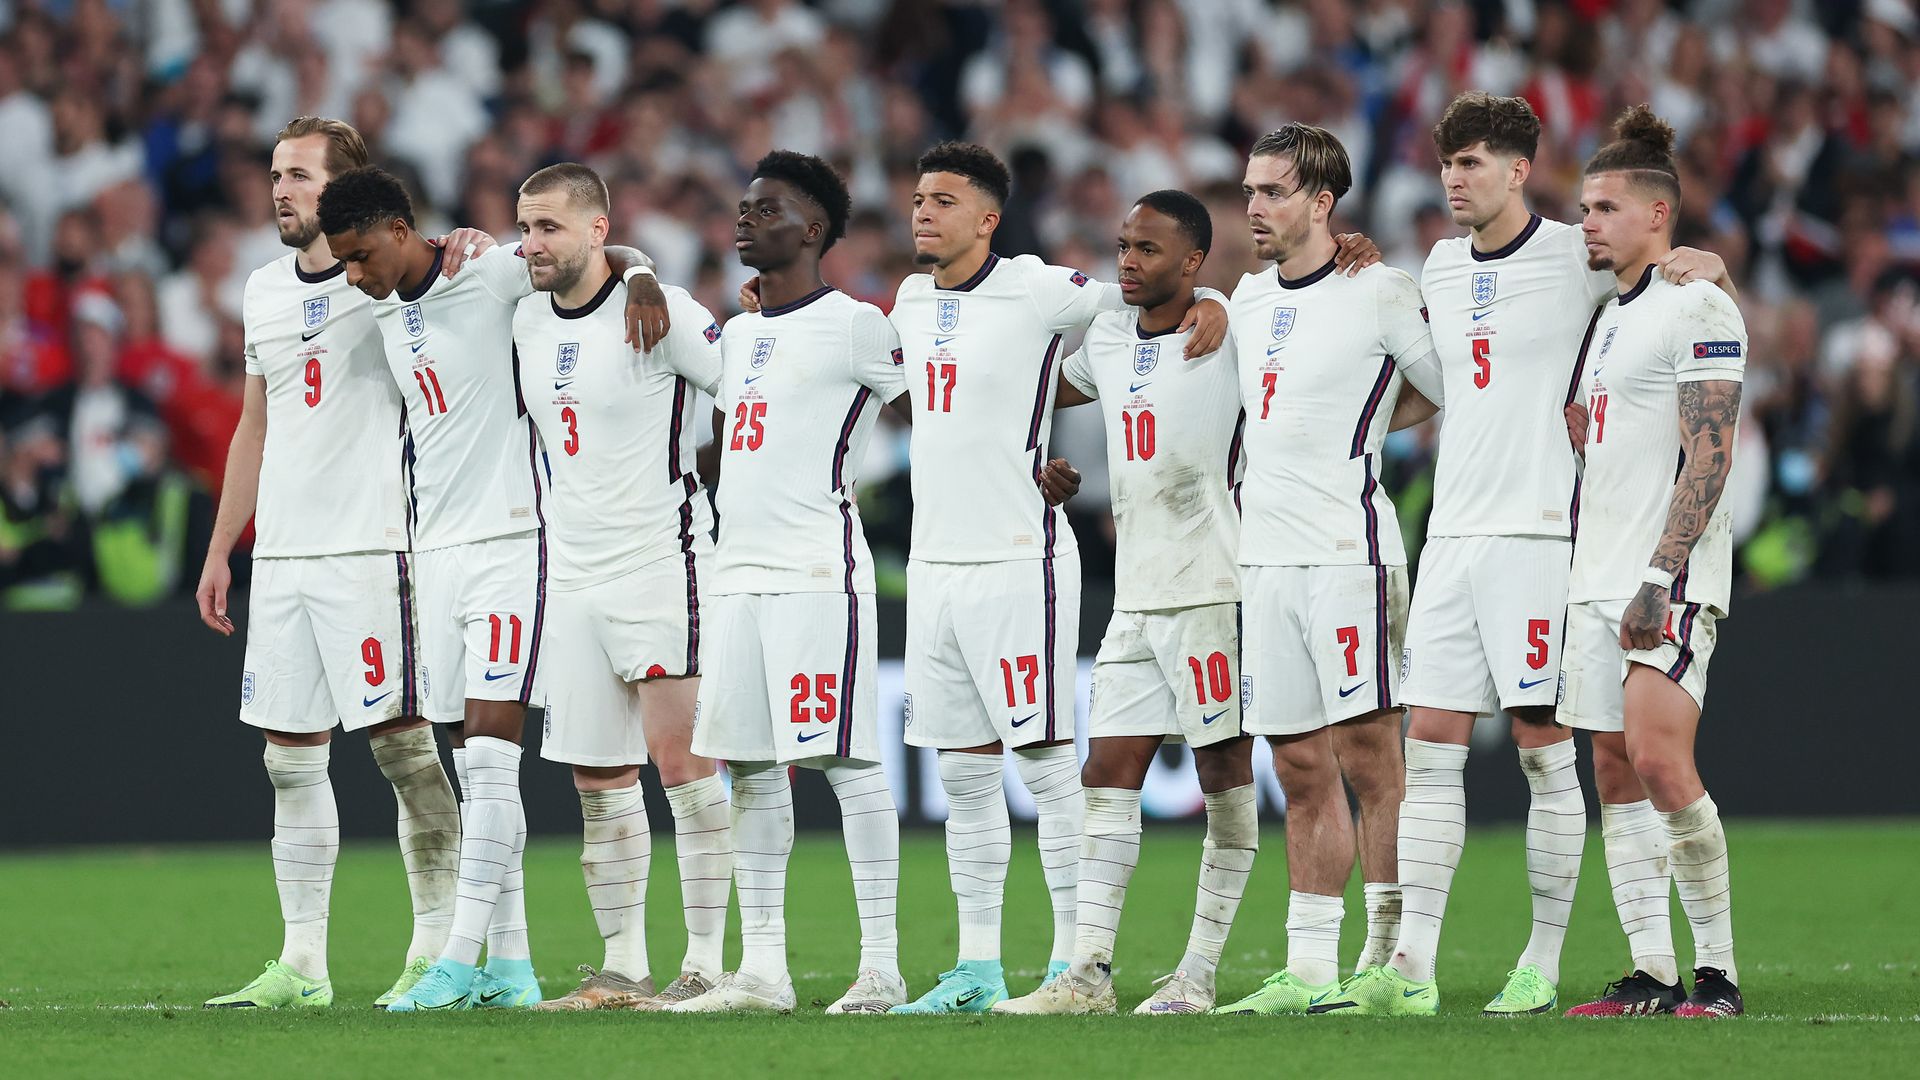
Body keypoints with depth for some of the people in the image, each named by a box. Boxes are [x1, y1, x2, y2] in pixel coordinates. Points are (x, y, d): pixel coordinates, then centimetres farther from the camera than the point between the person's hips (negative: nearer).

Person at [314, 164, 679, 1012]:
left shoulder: (494, 276, -7)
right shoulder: (386, 319, 14)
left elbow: (602, 255, 1)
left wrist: (641, 282, -21)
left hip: (509, 539, -7)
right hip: (437, 551, 7)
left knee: (490, 754, -12)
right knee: (476, 769, 5)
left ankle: (463, 956, -14)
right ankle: (510, 966, 7)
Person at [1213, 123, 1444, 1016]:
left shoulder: (1377, 294, -6)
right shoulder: (1248, 300, 15)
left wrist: (1366, 422, -3)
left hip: (1348, 552, -7)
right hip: (1265, 557, 7)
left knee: (1368, 758, -7)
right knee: (1302, 771, 8)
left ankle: (1390, 958, -6)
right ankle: (1308, 968, 9)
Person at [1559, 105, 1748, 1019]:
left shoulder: (1696, 308, -8)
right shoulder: (1613, 317, 19)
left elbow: (1708, 457, -15)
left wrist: (1660, 576, -21)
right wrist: (1593, 577, 18)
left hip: (1670, 578, -9)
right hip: (1599, 581, 9)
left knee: (1661, 761, -17)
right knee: (1618, 772, 5)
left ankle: (1718, 972, -12)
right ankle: (1650, 975, 7)